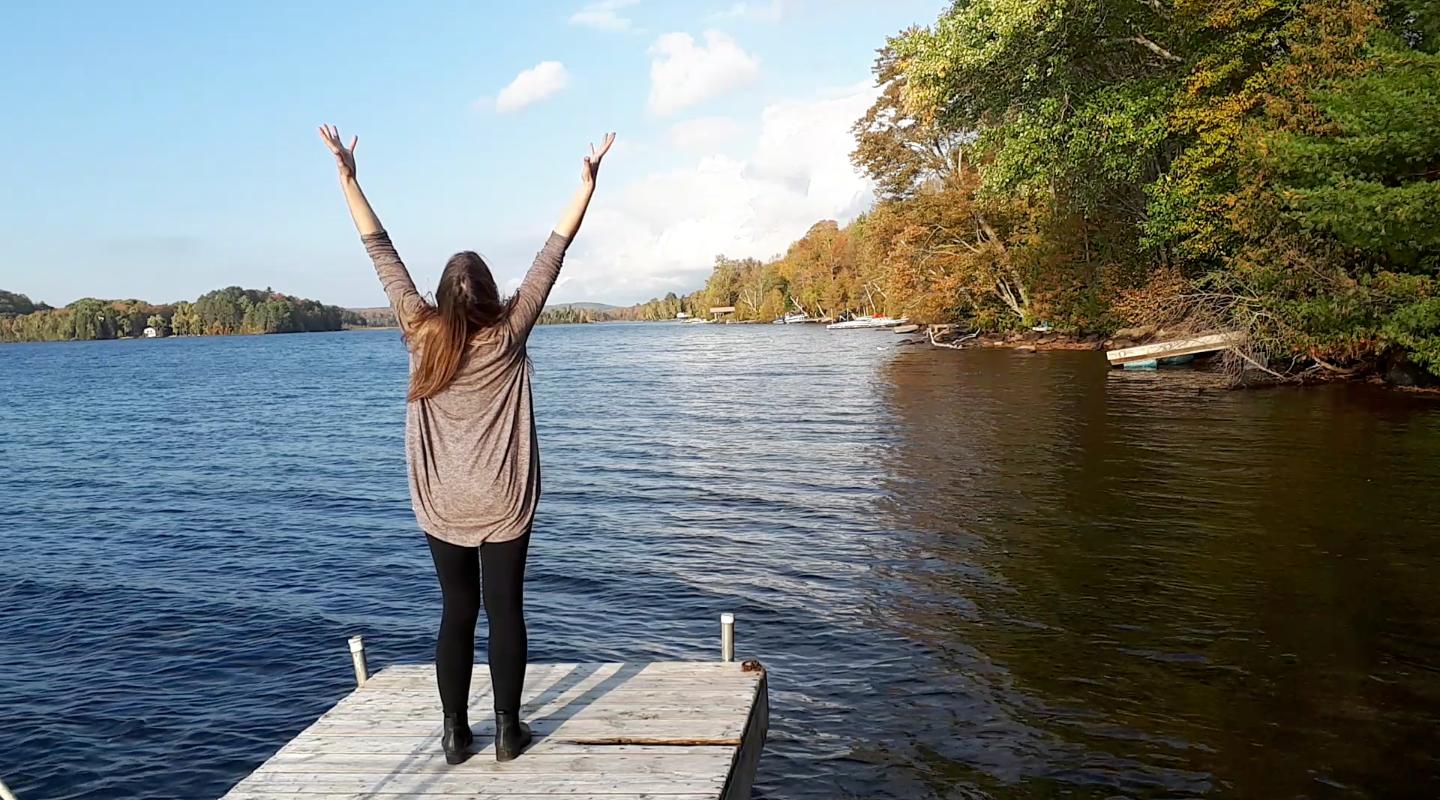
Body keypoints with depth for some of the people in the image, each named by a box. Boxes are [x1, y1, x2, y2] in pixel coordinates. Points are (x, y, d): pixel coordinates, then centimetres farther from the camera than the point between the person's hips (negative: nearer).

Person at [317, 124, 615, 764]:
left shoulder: (421, 334, -5)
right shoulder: (508, 334, -8)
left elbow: (381, 253, -2)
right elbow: (554, 250, -8)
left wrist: (347, 175, 2)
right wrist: (588, 181, -5)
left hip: (442, 506, 2)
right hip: (504, 503, -1)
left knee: (456, 613, 11)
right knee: (505, 611, 6)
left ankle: (455, 733, 16)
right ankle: (507, 730, 13)